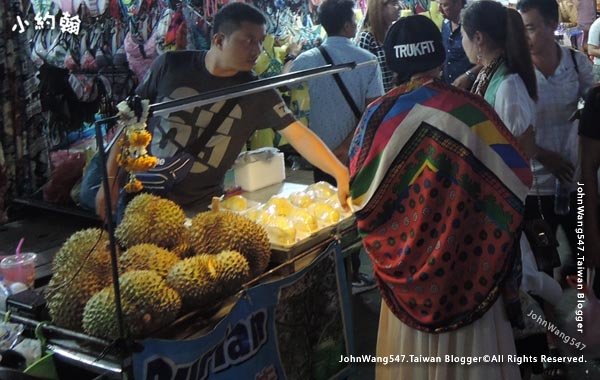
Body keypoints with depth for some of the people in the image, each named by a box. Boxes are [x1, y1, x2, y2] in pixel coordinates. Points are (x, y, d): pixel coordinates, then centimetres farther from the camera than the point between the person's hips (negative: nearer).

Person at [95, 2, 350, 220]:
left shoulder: (257, 93, -7)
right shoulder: (171, 66, -8)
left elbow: (297, 134, -14)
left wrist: (340, 174, -27)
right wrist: (110, 180, -1)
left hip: (201, 208, 0)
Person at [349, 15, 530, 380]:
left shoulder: (379, 115, -10)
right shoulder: (471, 110, -15)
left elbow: (360, 191, -1)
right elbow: (518, 176, -8)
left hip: (406, 258, 2)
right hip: (467, 257, -2)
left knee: (415, 344, 20)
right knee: (469, 347, 17)